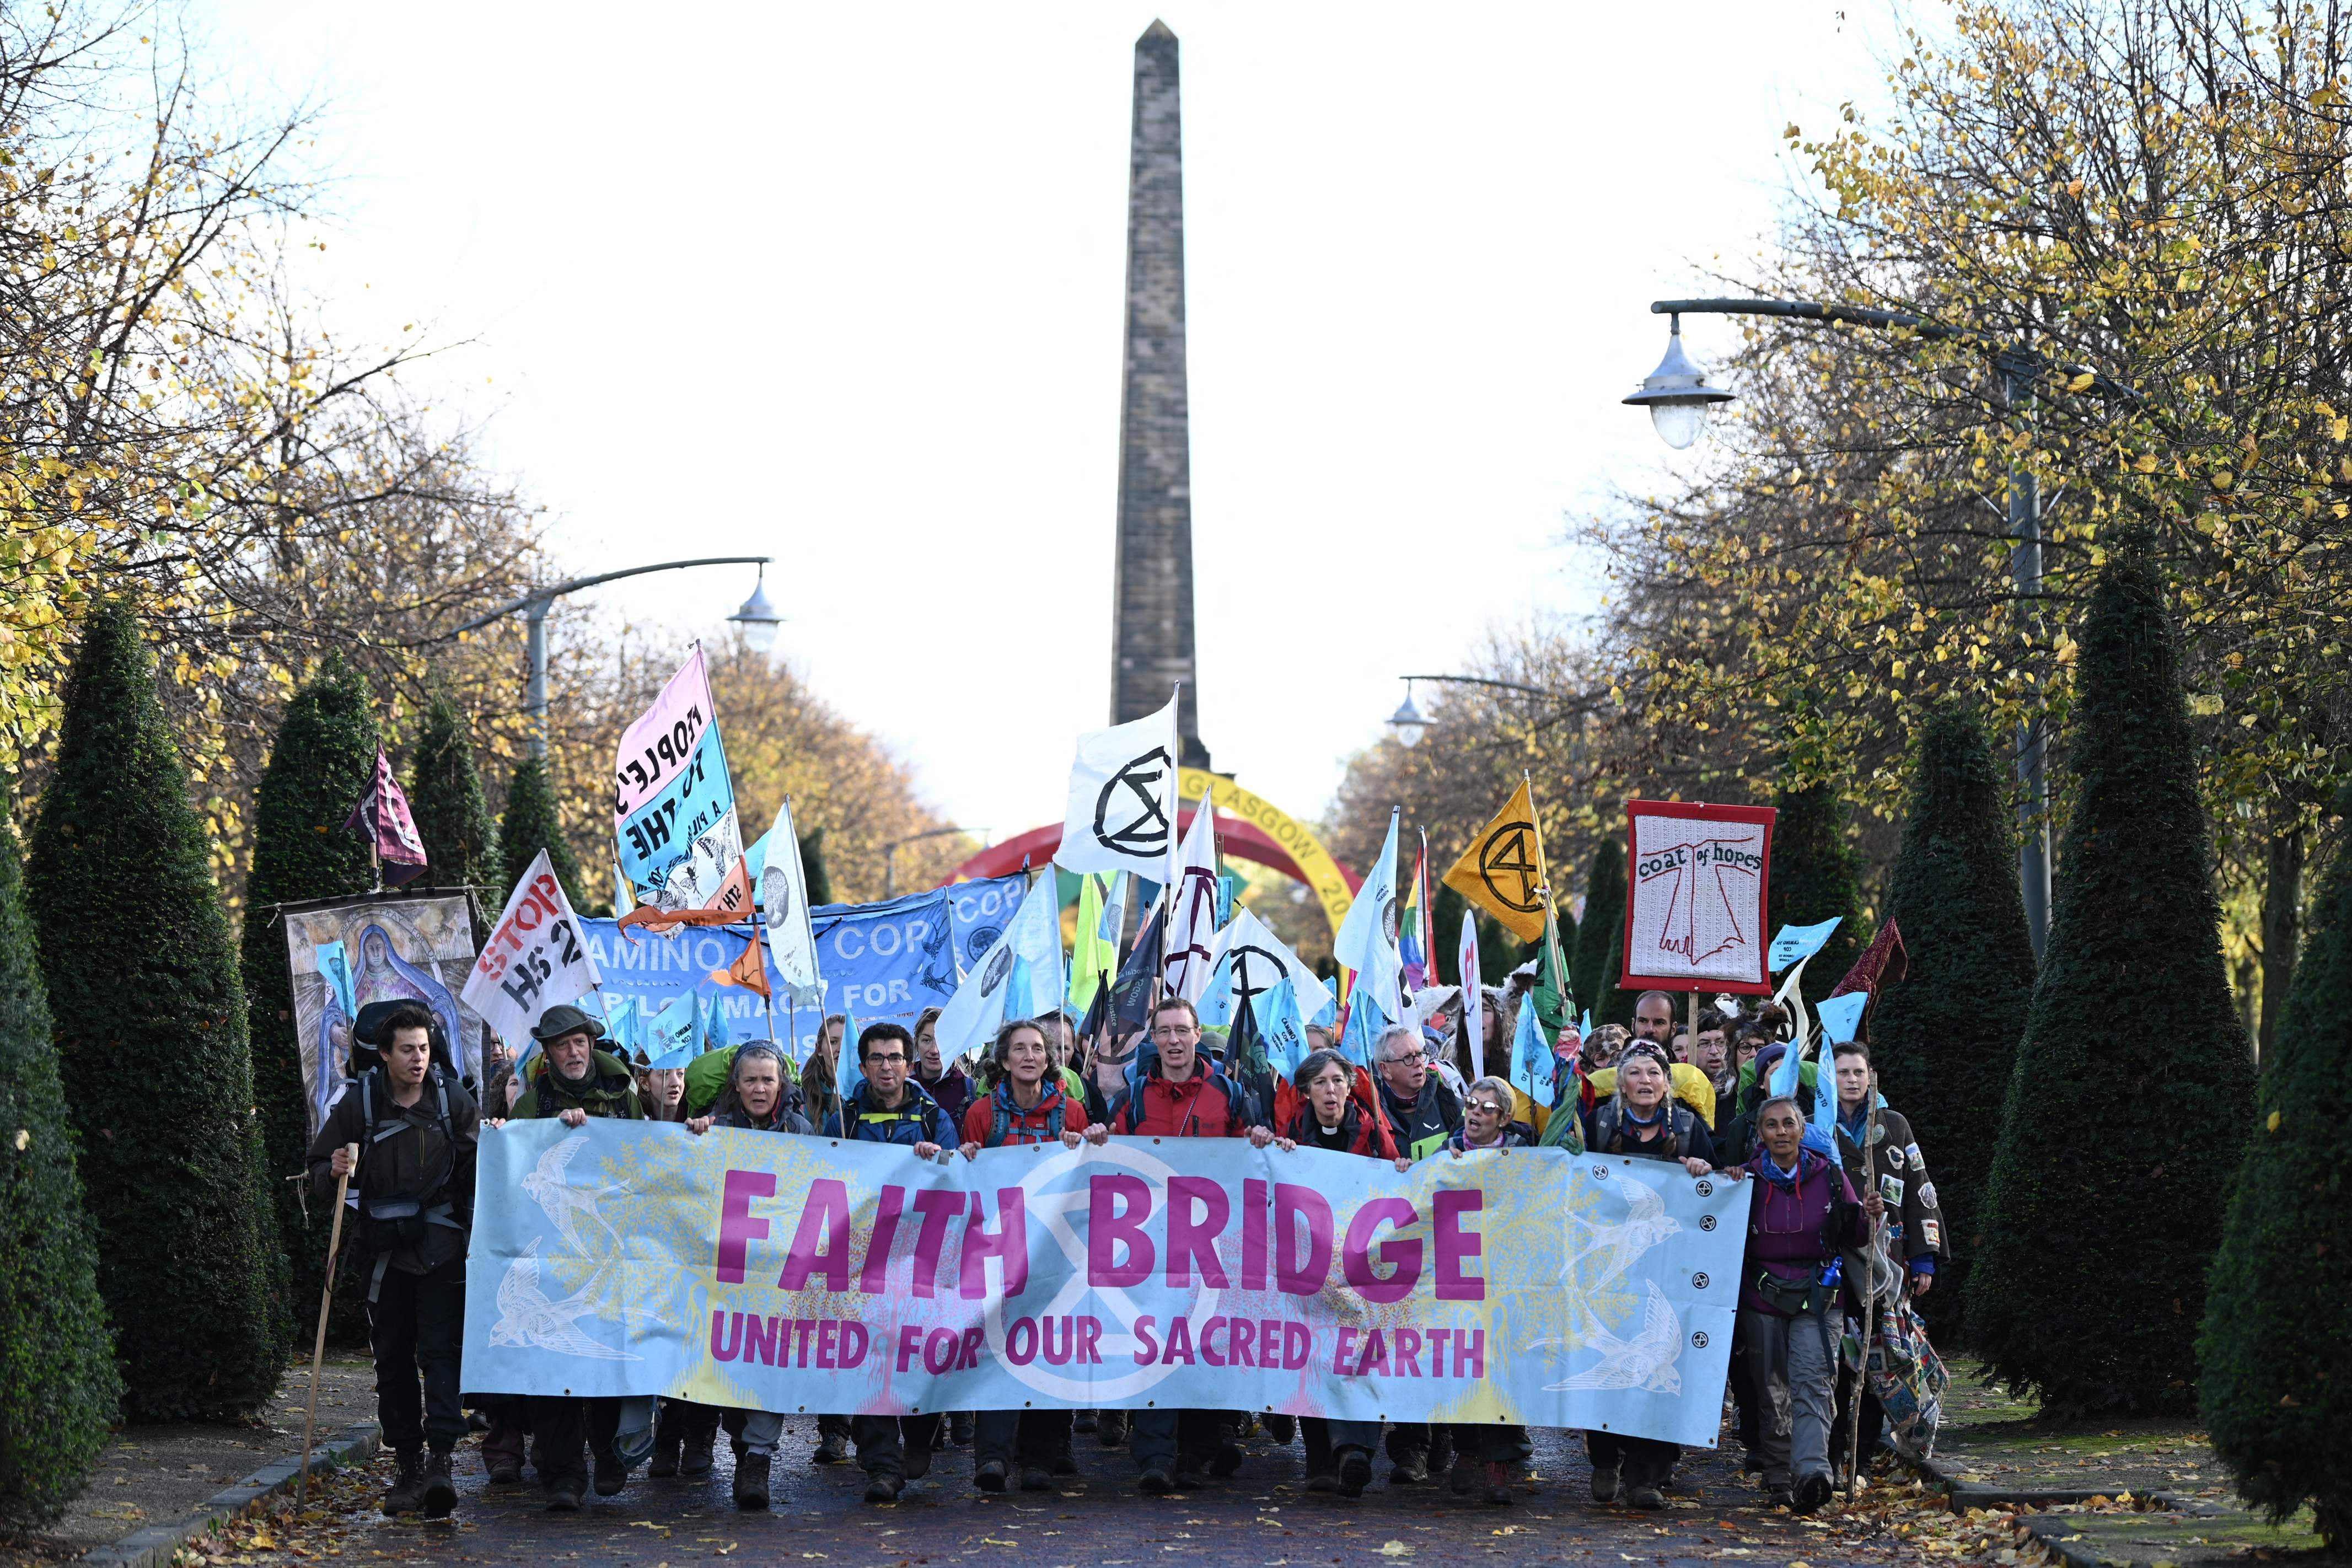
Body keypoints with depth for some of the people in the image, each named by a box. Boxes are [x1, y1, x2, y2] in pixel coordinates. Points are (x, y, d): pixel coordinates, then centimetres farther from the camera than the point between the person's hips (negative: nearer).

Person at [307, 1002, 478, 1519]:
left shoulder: (453, 1099, 2)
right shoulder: (359, 1103, 1)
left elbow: (479, 1165, 11)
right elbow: (319, 1172, 7)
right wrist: (334, 1171, -15)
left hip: (441, 1248, -1)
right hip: (386, 1250, 1)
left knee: (441, 1352, -11)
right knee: (393, 1360, 5)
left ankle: (441, 1461, -17)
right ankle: (409, 1464, 14)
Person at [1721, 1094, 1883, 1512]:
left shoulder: (1829, 1176, 3)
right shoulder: (1747, 1179, 2)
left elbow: (1851, 1236, 11)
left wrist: (1867, 1216, -9)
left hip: (1818, 1297, -1)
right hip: (1762, 1299, 1)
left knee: (1811, 1382, -17)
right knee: (1771, 1392, 5)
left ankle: (1812, 1472, -30)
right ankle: (1779, 1478, 18)